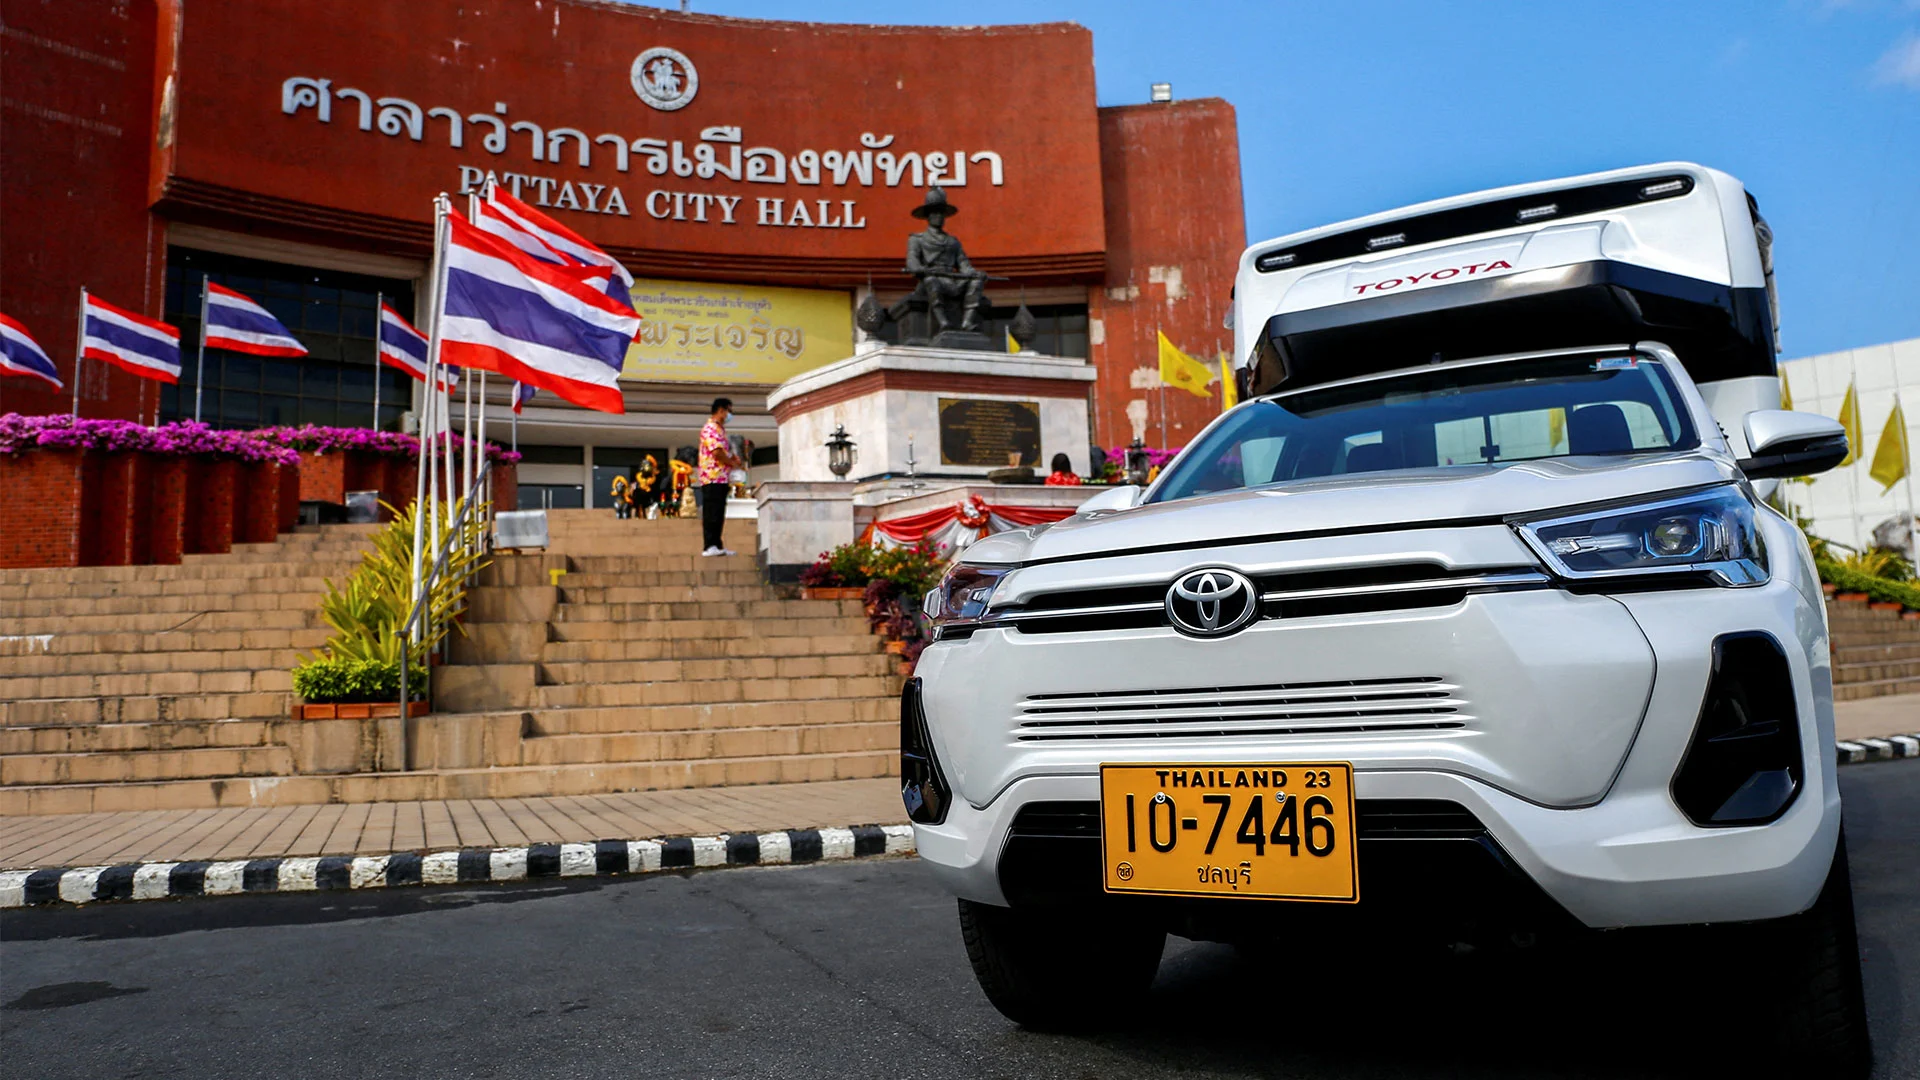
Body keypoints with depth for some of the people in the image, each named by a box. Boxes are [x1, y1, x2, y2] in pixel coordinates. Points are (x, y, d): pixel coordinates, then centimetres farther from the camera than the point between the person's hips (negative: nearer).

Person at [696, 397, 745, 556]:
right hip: (712, 477, -10)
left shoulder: (720, 429, 22)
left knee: (718, 514, 10)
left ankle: (717, 546, 13)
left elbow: (726, 451, 26)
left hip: (722, 478, 10)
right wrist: (733, 463, -7)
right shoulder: (710, 429, -10)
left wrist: (735, 458, 5)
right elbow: (717, 452, -19)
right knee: (711, 513, -9)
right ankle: (709, 546, -10)